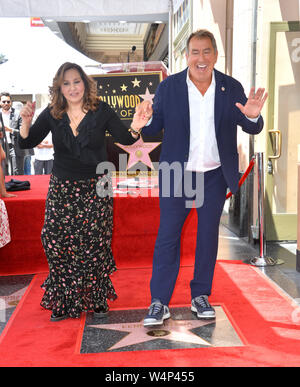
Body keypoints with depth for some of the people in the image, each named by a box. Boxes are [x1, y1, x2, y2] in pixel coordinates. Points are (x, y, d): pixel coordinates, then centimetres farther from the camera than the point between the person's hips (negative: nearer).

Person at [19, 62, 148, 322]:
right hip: (62, 190, 2)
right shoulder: (52, 114, 1)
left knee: (94, 245, 0)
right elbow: (27, 143, 3)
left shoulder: (101, 110, -3)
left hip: (95, 188, -1)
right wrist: (26, 123, -17)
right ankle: (64, 302, 14)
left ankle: (96, 298, 20)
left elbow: (125, 139, -3)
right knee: (58, 244, -3)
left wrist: (135, 128, -24)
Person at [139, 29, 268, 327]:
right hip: (177, 174, -1)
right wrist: (145, 120, -27)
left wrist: (253, 116, -22)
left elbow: (252, 129, 0)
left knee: (208, 235, 11)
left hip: (215, 175, 2)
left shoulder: (231, 88, 1)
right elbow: (154, 129, -4)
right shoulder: (168, 87, -2)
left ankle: (200, 296, 28)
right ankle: (159, 302, 13)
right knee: (167, 236, 2)